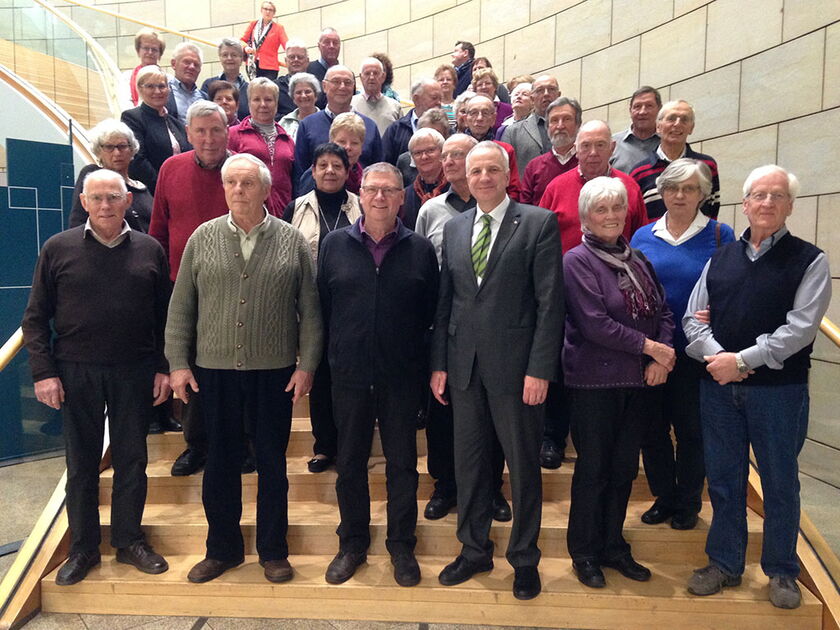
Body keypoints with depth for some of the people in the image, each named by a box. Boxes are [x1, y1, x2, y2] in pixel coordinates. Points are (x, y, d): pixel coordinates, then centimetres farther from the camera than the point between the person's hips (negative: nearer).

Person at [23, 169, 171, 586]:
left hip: (134, 373, 1)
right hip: (76, 374, 0)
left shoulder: (149, 251, 3)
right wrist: (43, 372, -5)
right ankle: (83, 548, 26)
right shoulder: (58, 249, 1)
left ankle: (129, 541, 26)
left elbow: (165, 316, 6)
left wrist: (165, 367, 1)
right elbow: (35, 318, 3)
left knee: (132, 460, 9)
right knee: (81, 464, 10)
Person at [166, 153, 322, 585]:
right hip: (214, 371, 2)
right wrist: (178, 363, 1)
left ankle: (273, 551, 27)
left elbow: (309, 310, 1)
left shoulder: (292, 241, 1)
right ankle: (223, 549, 30)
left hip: (274, 372, -1)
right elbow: (181, 306, 5)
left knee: (273, 463, 10)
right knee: (219, 464, 12)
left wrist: (307, 364, -4)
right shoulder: (202, 238, 4)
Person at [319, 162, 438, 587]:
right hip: (349, 375, 1)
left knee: (402, 463, 10)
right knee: (349, 462, 12)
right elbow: (322, 306, 6)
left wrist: (423, 362, -1)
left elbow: (431, 313, 2)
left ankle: (401, 545, 27)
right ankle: (352, 544, 31)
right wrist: (332, 355, 4)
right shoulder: (334, 245, 4)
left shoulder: (420, 250, 1)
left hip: (401, 377, -1)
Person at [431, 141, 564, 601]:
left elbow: (550, 302, -9)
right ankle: (474, 550, 34)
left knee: (523, 464, 9)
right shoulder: (453, 228, 11)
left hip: (515, 365, -4)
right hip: (464, 365, 5)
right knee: (468, 462, 15)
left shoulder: (539, 223, -4)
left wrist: (540, 369, -14)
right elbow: (444, 301, 11)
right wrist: (438, 364, 7)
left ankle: (524, 558, 29)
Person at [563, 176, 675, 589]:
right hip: (594, 380, -6)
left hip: (638, 380, 6)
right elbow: (594, 324, -16)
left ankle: (613, 547, 30)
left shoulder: (636, 260, 10)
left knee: (624, 468, 14)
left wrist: (661, 357, -7)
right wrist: (650, 346, -12)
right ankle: (584, 554, 22)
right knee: (593, 468, 5)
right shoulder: (578, 260, -9)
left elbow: (663, 311, 10)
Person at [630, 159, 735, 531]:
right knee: (652, 428, 10)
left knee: (690, 430, 9)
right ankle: (664, 498, 29)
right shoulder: (643, 237, 7)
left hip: (694, 351, -2)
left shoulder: (720, 236, 0)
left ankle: (688, 503, 28)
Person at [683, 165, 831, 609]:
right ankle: (724, 565, 27)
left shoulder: (809, 261, 0)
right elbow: (693, 319, 6)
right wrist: (717, 356, -12)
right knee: (723, 478, 11)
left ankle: (781, 572, 28)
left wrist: (742, 360, -17)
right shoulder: (720, 259, 11)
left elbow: (800, 327, -11)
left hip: (779, 389, -3)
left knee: (780, 481, 9)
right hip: (719, 386, 3)